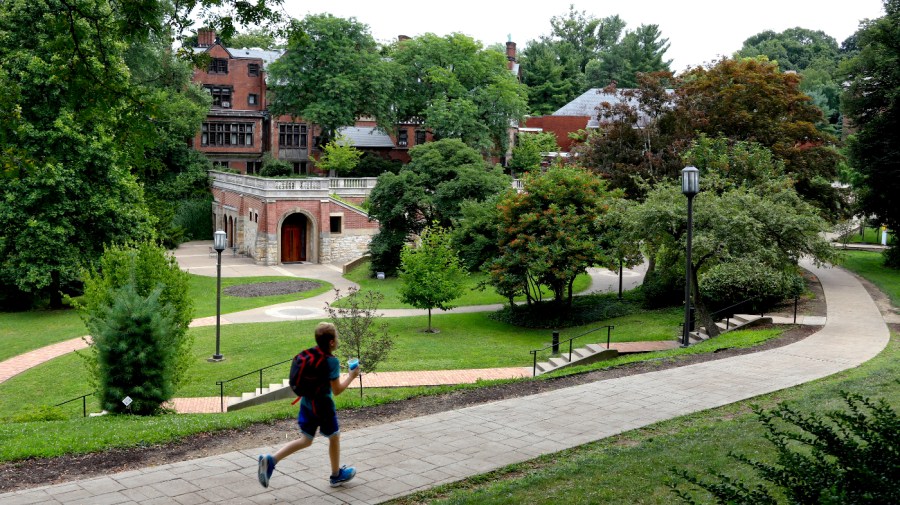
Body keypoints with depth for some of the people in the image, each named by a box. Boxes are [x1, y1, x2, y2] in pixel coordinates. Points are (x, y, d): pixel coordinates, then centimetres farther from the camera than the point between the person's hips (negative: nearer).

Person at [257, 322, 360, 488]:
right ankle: (336, 475, 32)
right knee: (334, 437, 16)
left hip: (306, 403, 7)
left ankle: (271, 460, -2)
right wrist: (351, 377, -7)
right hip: (323, 405, -7)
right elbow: (337, 390, -20)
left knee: (305, 440, 15)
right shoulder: (332, 362, -21)